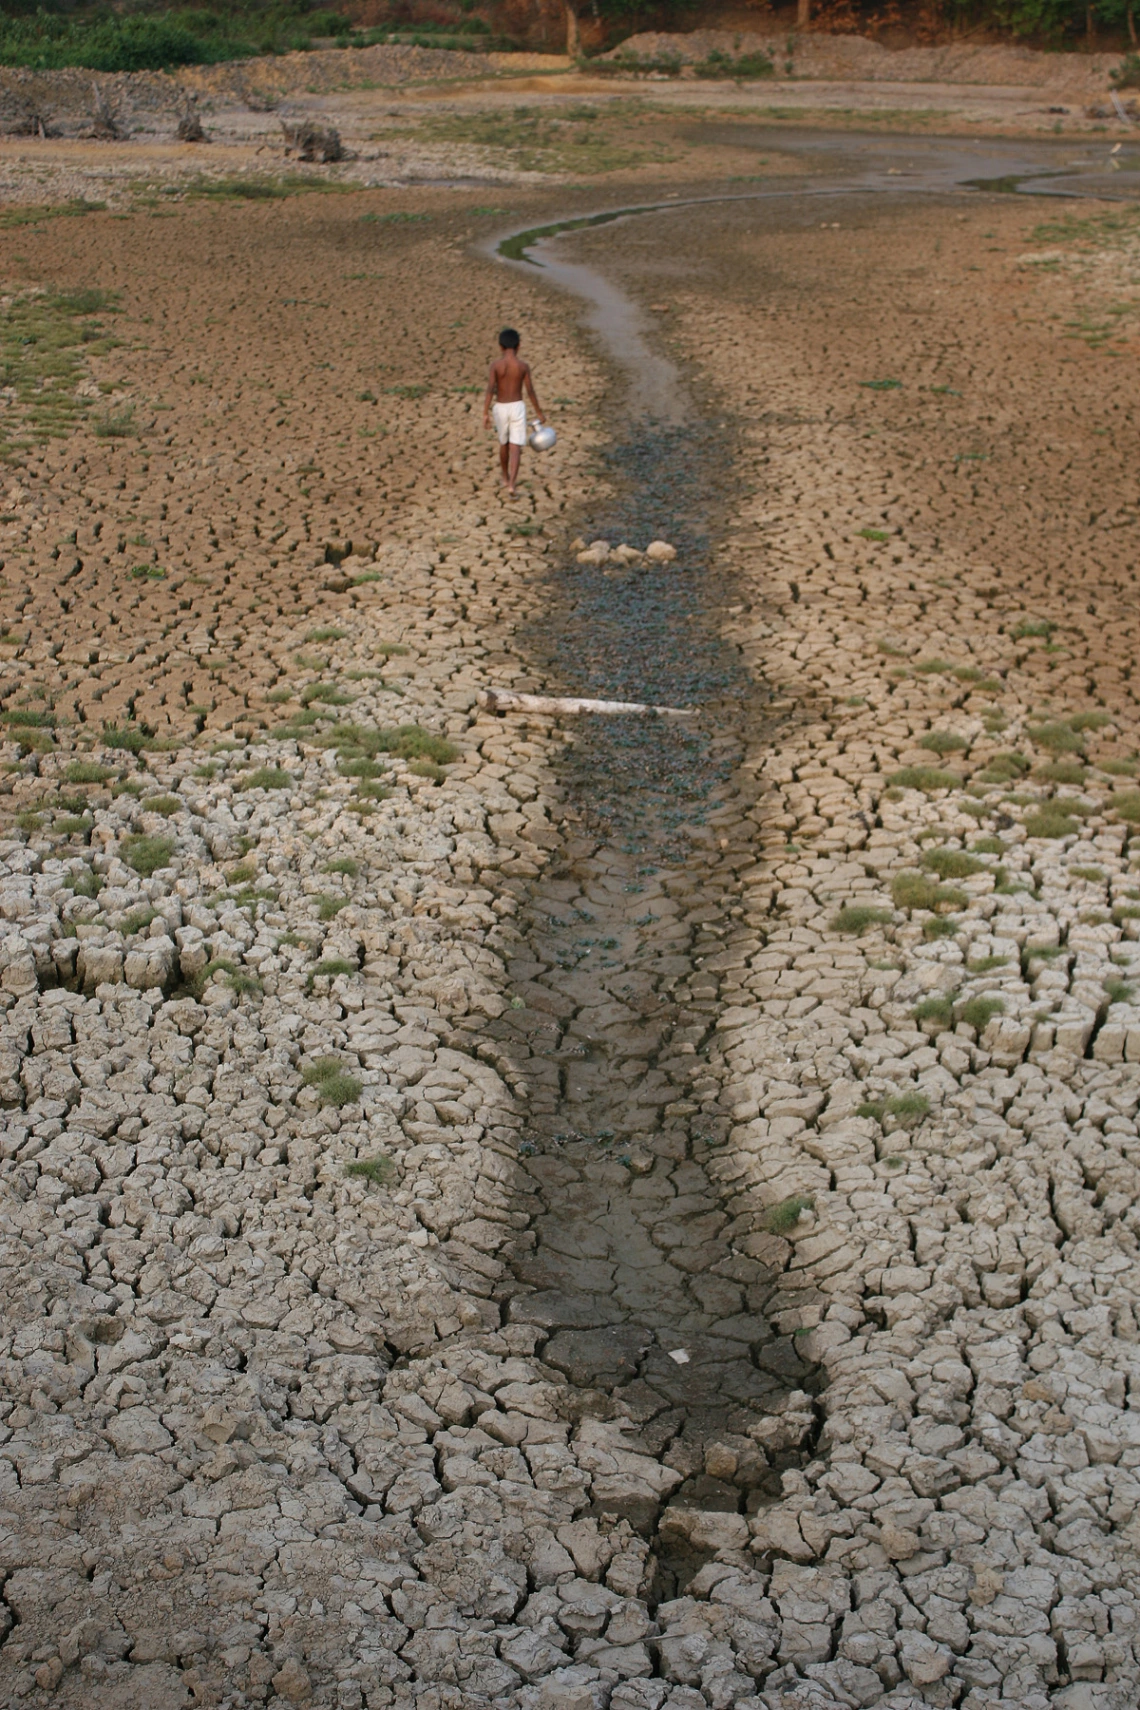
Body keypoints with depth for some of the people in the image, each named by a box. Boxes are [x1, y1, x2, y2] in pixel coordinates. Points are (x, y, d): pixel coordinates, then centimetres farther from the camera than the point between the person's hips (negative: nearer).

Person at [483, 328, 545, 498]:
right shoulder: (523, 366, -6)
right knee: (515, 447, -4)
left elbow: (490, 390, -14)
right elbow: (530, 391, -4)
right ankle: (511, 485, -18)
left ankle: (506, 478, 40)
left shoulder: (496, 364, -8)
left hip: (500, 407, 1)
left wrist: (485, 413, -13)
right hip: (517, 407, -1)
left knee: (503, 443, 22)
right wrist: (538, 412, 8)